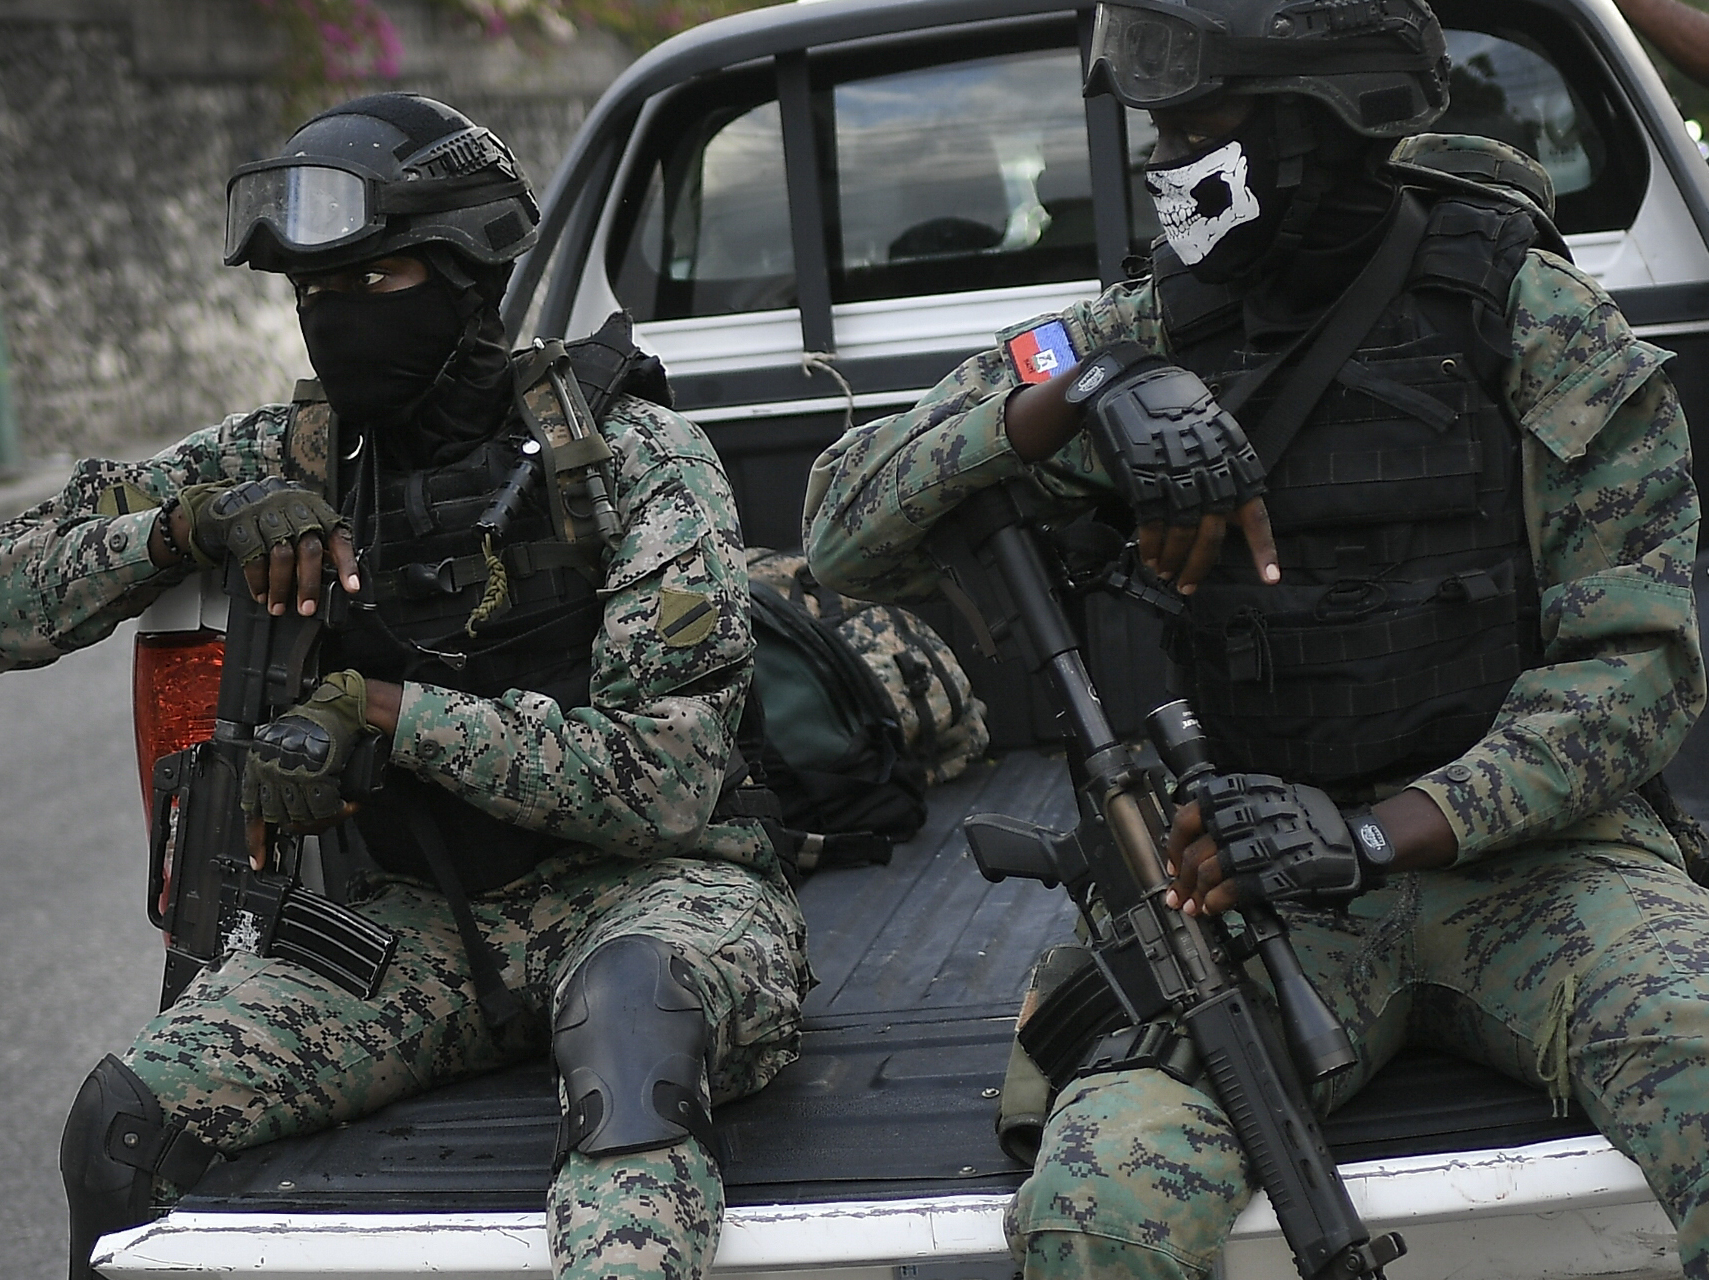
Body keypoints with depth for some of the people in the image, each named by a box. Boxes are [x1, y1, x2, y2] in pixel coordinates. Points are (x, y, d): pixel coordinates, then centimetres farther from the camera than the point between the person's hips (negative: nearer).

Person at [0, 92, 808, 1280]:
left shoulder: (630, 455, -11)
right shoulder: (288, 459, 2)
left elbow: (661, 779, -17)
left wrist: (380, 711, -23)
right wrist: (191, 521, -18)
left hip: (648, 884, -4)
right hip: (422, 915, 4)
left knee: (635, 991, -41)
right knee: (127, 1119, -18)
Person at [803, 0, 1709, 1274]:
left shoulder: (1536, 322, -1)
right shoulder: (1139, 337, 6)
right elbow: (848, 530, -2)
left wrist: (1374, 835, -20)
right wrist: (1088, 393, -20)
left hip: (1526, 849, -1)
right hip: (1260, 886, 1)